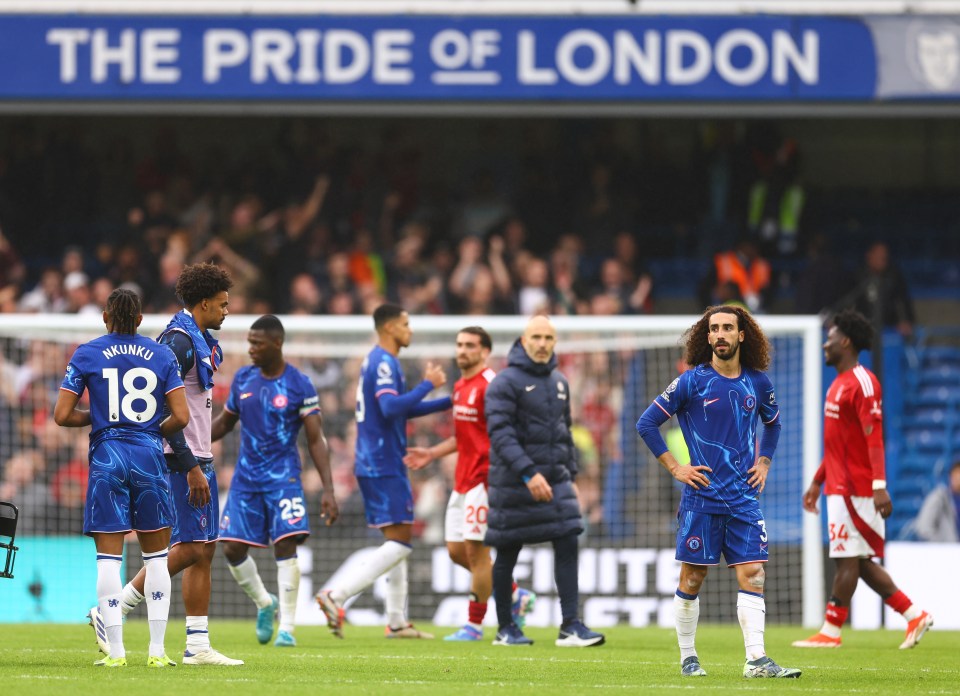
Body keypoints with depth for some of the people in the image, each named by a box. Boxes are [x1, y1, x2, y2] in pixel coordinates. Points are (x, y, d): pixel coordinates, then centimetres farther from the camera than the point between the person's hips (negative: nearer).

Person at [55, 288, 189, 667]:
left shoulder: (87, 354, 1)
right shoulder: (161, 354, 5)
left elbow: (62, 415, -2)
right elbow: (181, 416, 0)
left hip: (107, 456, -1)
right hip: (149, 458, 1)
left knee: (108, 557, 1)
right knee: (156, 556, 9)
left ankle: (116, 651, -3)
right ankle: (157, 650, 5)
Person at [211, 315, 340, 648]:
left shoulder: (299, 385, -8)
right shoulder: (242, 379, 5)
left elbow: (315, 439, -8)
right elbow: (224, 423, 19)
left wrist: (328, 490, -14)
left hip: (283, 478, -4)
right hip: (246, 478, 4)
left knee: (286, 545, -15)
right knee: (233, 549, -2)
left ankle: (286, 628, -6)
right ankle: (265, 604, 24)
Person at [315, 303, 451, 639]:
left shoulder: (379, 361, 19)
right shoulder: (384, 363, -13)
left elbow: (402, 409, 29)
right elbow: (390, 408, -27)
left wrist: (449, 401, 28)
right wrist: (427, 385, -18)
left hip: (373, 465, 10)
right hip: (384, 467, -10)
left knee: (397, 541, 13)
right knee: (400, 541, -12)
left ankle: (397, 621, 14)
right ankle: (336, 596, -19)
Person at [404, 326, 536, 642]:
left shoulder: (490, 385, -13)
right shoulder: (460, 386, 16)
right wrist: (431, 454, 22)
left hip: (484, 480, -10)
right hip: (463, 481, 10)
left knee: (476, 551, -6)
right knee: (457, 551, 10)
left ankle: (474, 624, 3)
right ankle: (516, 596, 23)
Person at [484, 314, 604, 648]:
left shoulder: (559, 382, 14)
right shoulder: (505, 382, -9)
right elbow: (500, 432, -19)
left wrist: (570, 475, 16)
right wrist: (528, 473, -27)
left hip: (555, 480, 6)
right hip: (513, 482, -6)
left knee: (568, 546, -6)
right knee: (507, 555, 4)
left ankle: (571, 626, -8)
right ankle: (506, 628, 16)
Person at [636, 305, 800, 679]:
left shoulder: (758, 382, 8)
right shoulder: (692, 381, -4)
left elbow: (772, 422, 28)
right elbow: (646, 423, -2)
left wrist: (763, 462, 15)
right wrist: (675, 468, -5)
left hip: (744, 497, 3)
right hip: (701, 496, -3)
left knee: (752, 574, -6)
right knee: (692, 578, 2)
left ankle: (756, 659, -9)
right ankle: (687, 658, 13)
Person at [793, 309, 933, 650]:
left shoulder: (862, 384, -12)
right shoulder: (839, 385, 18)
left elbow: (874, 439, -19)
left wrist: (879, 487, -25)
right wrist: (816, 482, 26)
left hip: (855, 490, -10)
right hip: (839, 487, 10)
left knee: (848, 559, -6)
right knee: (859, 562, 9)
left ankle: (831, 631, -4)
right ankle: (915, 616, 13)